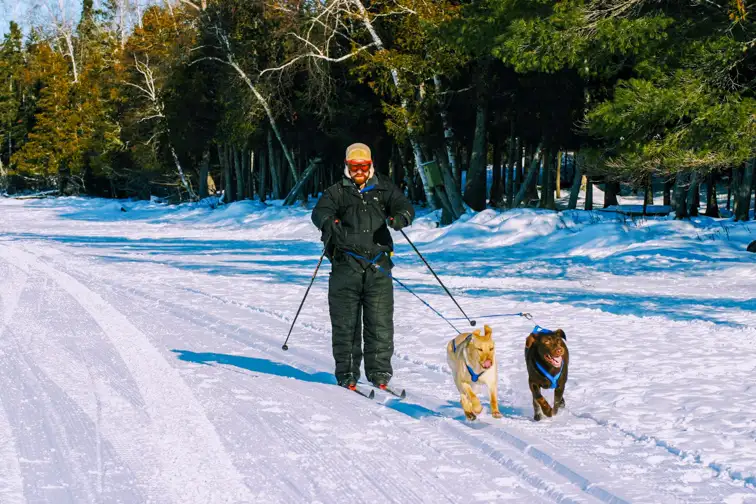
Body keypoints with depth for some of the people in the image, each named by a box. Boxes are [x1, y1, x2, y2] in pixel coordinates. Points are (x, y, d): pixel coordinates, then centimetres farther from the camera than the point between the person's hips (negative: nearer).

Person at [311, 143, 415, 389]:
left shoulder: (384, 188, 14)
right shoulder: (337, 191, 9)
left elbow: (404, 205, 3)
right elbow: (320, 211, -6)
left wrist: (400, 216, -22)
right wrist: (328, 222, -31)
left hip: (378, 265, 1)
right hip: (346, 264, -1)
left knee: (380, 321, 0)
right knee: (345, 321, 0)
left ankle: (380, 371, 8)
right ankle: (347, 373, 7)